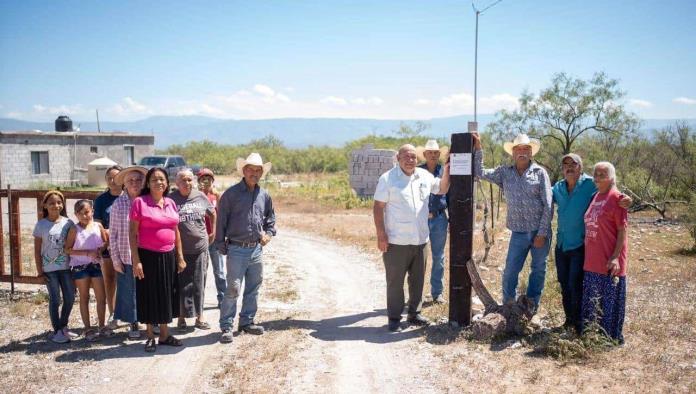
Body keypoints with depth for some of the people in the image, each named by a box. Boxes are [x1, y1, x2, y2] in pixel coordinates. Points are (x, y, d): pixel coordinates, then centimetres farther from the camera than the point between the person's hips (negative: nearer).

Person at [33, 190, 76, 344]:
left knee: (70, 298, 7)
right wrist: (40, 271, -5)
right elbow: (37, 250, -2)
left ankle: (63, 326, 27)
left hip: (66, 267, 3)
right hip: (49, 269, -2)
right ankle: (57, 331, 15)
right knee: (55, 299, 2)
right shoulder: (41, 225, -5)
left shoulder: (68, 223, -1)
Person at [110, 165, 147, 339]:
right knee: (129, 291, 7)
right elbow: (113, 234, 1)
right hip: (126, 257, 0)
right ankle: (133, 324, 23)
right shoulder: (118, 204, -1)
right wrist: (115, 259, -2)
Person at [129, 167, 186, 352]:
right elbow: (132, 233, -9)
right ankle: (150, 337, 19)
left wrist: (180, 257, 9)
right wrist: (136, 261, -13)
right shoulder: (140, 202, -8)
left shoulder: (170, 203, 7)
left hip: (168, 256, 5)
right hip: (148, 256, -5)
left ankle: (164, 334, 26)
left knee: (167, 295, 12)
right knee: (149, 296, 5)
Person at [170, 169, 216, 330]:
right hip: (180, 249, -2)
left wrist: (213, 233, 16)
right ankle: (181, 317, 16)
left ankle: (199, 316, 17)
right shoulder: (171, 199, -5)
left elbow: (213, 214, 19)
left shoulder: (200, 196, 4)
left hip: (200, 247, 2)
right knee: (181, 284, 4)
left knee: (199, 283, 8)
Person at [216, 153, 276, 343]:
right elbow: (221, 221, -4)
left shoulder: (264, 196, 8)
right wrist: (221, 246, -5)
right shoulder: (231, 194, -7)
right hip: (237, 250, -5)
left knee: (253, 288, 13)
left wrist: (269, 233, 7)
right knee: (233, 289, -6)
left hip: (256, 249, 6)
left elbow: (270, 218, 24)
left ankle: (247, 321, 27)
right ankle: (226, 327, 3)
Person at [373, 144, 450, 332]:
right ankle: (394, 318, 12)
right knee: (395, 281, 2)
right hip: (396, 241, -5)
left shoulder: (424, 176, 8)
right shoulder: (387, 178, -7)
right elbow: (378, 207, -8)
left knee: (418, 280, 15)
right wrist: (381, 234, -14)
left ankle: (414, 313, 30)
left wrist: (447, 171, 3)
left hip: (421, 239, 6)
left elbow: (442, 189, 21)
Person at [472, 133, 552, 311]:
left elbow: (547, 206, -6)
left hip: (540, 231, -1)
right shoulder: (505, 172, 5)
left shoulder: (540, 172, -4)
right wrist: (477, 148, -6)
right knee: (510, 271, 2)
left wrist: (542, 233, -10)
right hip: (518, 232, 1)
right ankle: (508, 305, 17)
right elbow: (480, 172, 2)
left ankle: (532, 305, 24)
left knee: (538, 270, 10)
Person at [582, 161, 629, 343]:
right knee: (591, 300, 15)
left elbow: (623, 230, -12)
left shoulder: (616, 198, -10)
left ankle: (613, 337, 16)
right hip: (592, 261, 7)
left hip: (609, 262, -7)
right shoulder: (595, 197, 11)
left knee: (610, 300, 4)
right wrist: (589, 256, 15)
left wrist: (615, 257, -18)